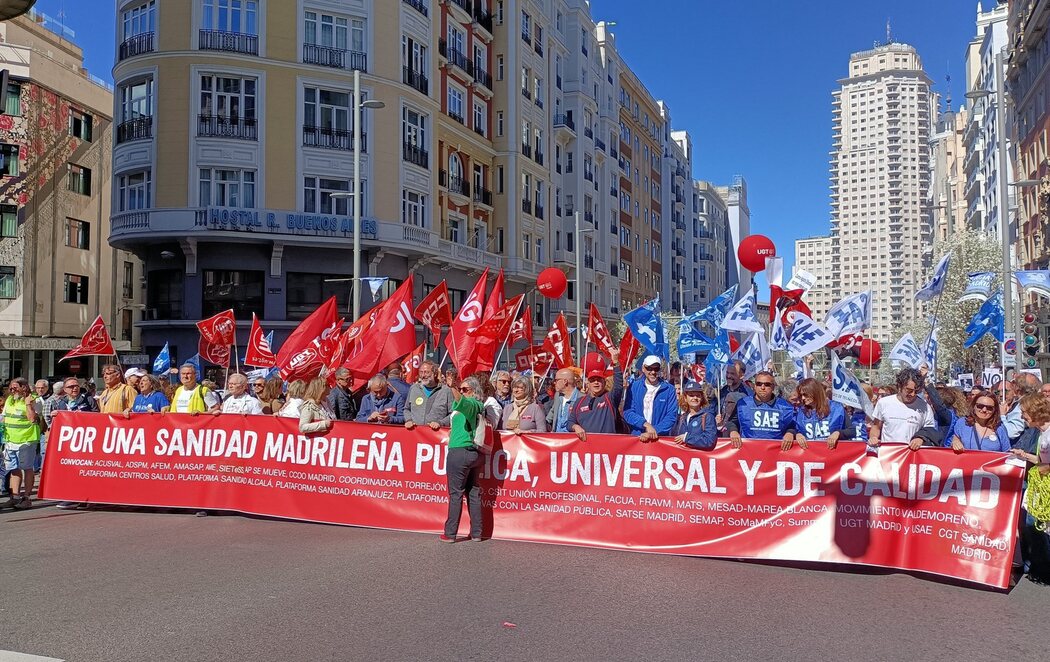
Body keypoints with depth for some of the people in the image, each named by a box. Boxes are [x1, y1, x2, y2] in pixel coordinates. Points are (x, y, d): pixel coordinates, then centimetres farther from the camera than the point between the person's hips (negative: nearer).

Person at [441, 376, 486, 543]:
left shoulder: (470, 403, -8)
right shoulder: (479, 406, 17)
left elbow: (461, 401, -29)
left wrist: (453, 388, -41)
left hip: (460, 452, -8)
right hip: (475, 453, 8)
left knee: (456, 493, -3)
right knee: (474, 493, 10)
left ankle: (450, 534, 1)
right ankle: (476, 533, 14)